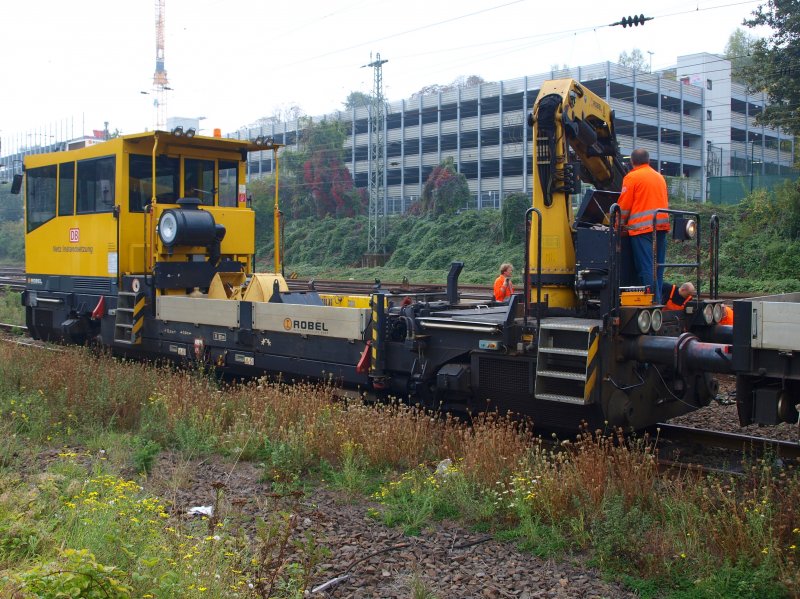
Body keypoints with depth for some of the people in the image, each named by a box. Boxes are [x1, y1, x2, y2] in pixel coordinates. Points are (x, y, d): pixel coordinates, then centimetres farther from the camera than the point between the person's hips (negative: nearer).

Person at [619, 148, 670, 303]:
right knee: (658, 266, 9)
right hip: (661, 225, 6)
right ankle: (658, 300, 10)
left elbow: (624, 205, -2)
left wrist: (620, 224, 10)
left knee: (645, 267, -6)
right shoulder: (660, 177, 19)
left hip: (642, 226, -6)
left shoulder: (632, 177, -2)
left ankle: (653, 301, -11)